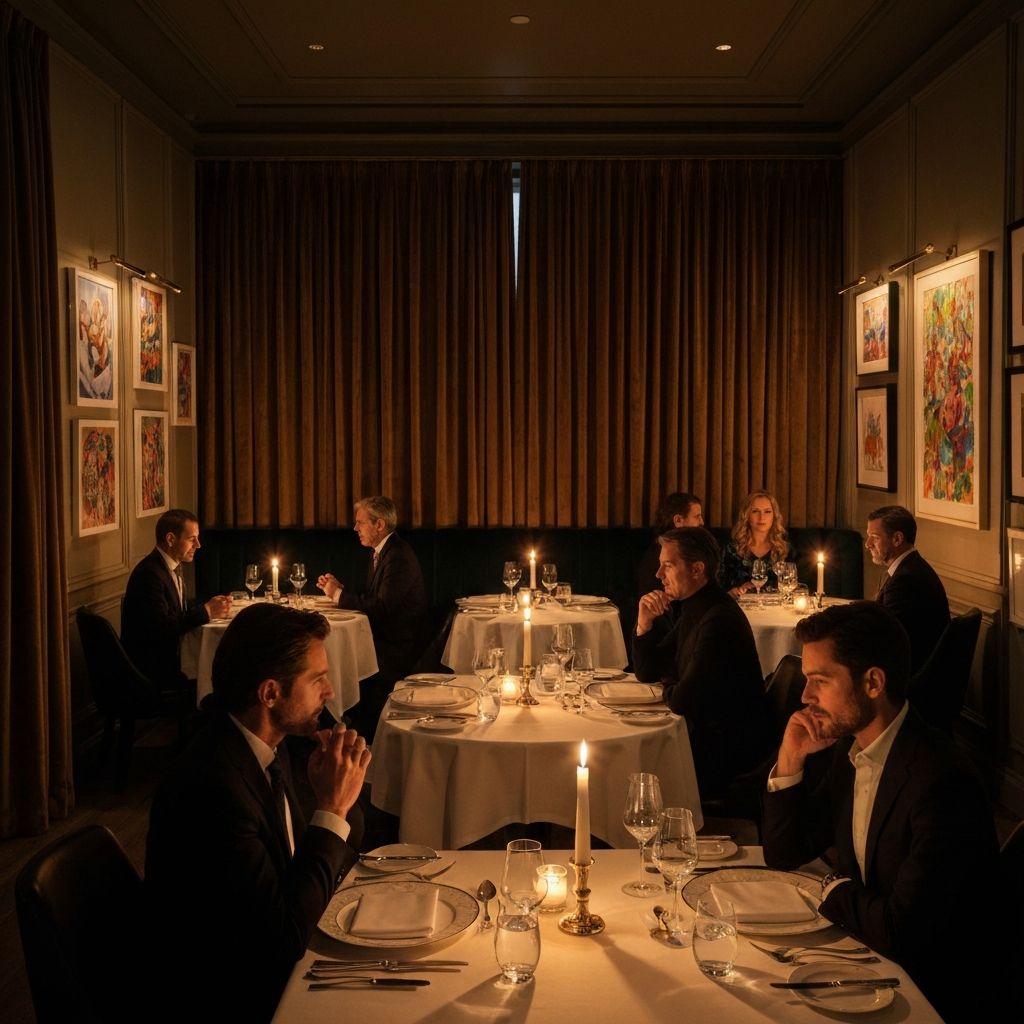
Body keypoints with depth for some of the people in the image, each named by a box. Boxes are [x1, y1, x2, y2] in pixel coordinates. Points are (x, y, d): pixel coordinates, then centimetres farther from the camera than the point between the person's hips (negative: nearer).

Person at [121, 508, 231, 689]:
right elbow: (162, 627, -24)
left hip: (170, 656, 9)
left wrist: (210, 607, -5)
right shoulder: (150, 573, -17)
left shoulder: (173, 567, 13)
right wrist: (206, 611, -17)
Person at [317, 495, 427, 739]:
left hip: (399, 648, -9)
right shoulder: (381, 552, 13)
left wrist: (338, 595, -14)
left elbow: (382, 607, -23)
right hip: (384, 638, 9)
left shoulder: (399, 556, -18)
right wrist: (338, 589, 2)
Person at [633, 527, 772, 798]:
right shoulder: (691, 608, 8)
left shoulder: (720, 620, -24)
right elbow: (646, 673, 12)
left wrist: (669, 686, -2)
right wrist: (644, 624, -4)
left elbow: (681, 701, -25)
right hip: (704, 733, 9)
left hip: (729, 753, -9)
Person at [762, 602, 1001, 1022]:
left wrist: (834, 889, -10)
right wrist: (789, 761, -8)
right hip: (862, 950, 7)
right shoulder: (848, 746, -1)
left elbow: (899, 932, -30)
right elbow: (783, 856, 7)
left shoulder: (940, 782, -27)